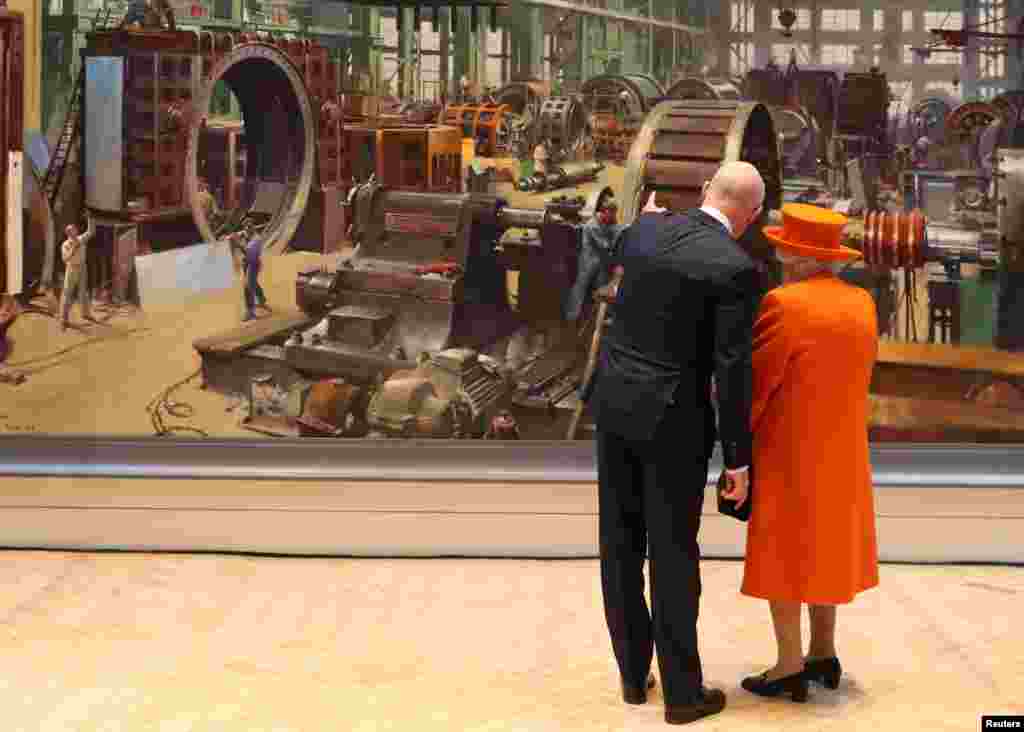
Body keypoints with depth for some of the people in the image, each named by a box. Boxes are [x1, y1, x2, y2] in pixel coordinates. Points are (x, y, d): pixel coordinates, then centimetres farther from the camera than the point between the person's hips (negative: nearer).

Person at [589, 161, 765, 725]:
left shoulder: (647, 230, 3)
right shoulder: (737, 267, -15)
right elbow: (731, 370, -16)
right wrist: (738, 457, -9)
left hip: (613, 404, 6)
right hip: (672, 419, -6)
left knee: (622, 546, 13)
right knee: (673, 554, 3)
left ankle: (632, 675, 23)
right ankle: (682, 691, 12)